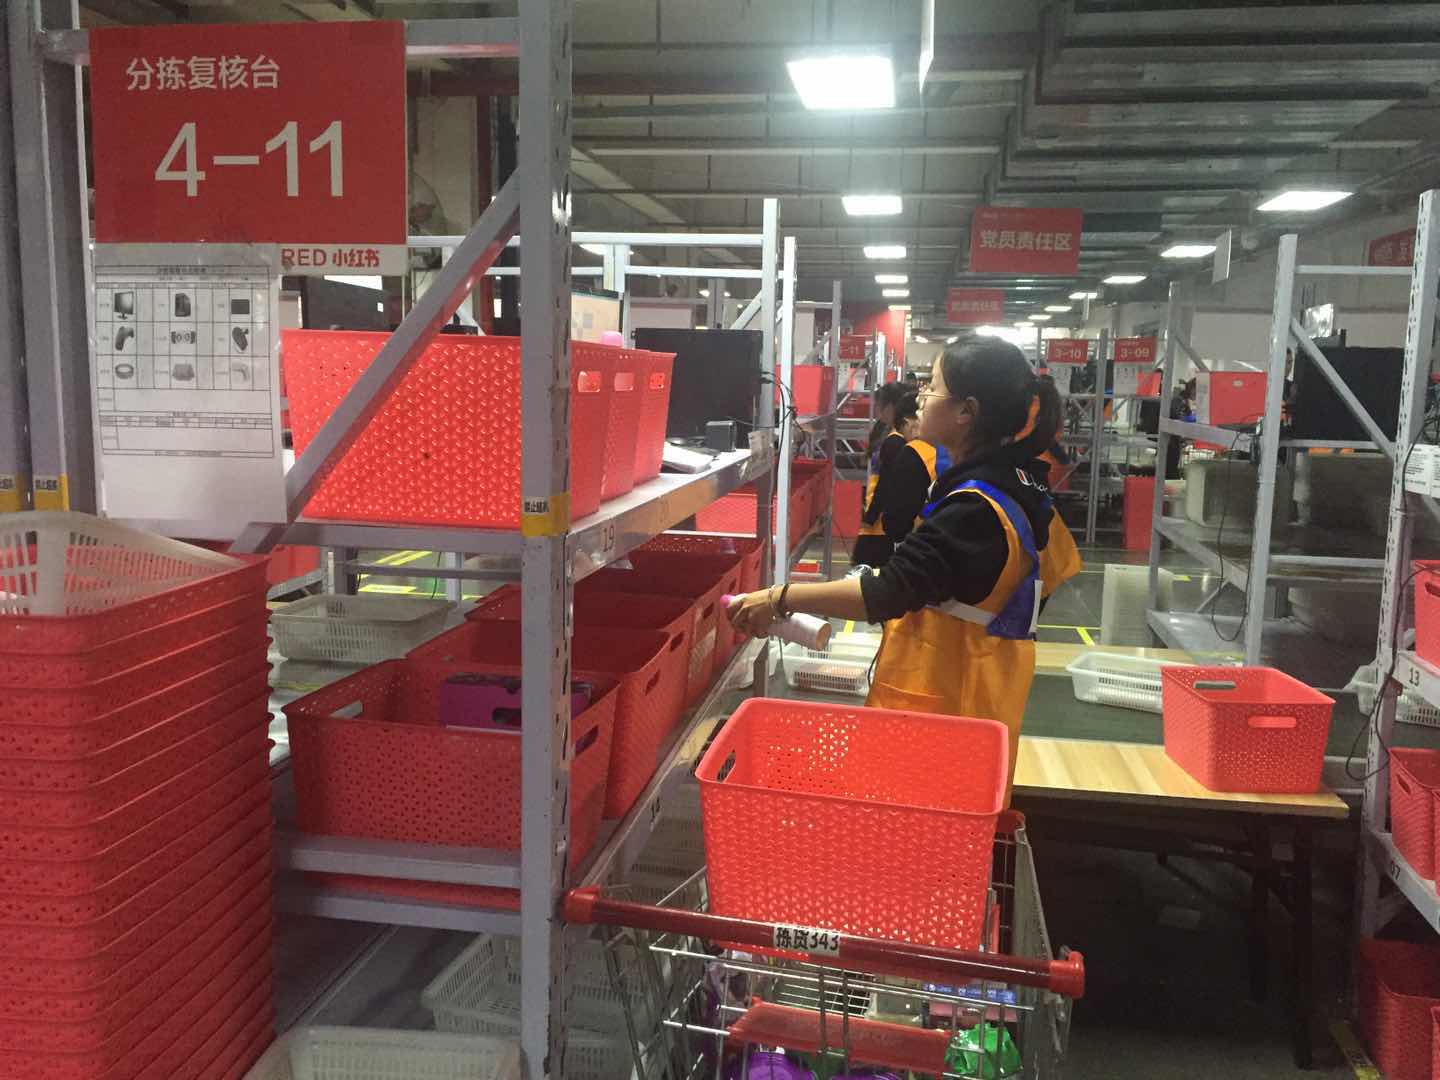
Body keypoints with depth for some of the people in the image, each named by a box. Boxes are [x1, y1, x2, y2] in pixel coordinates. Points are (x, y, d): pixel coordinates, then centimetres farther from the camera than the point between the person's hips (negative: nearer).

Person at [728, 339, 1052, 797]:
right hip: (965, 691, 10)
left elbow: (889, 592, -30)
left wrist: (779, 600, -25)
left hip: (945, 703, -10)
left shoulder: (975, 509, -25)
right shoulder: (1010, 481, 8)